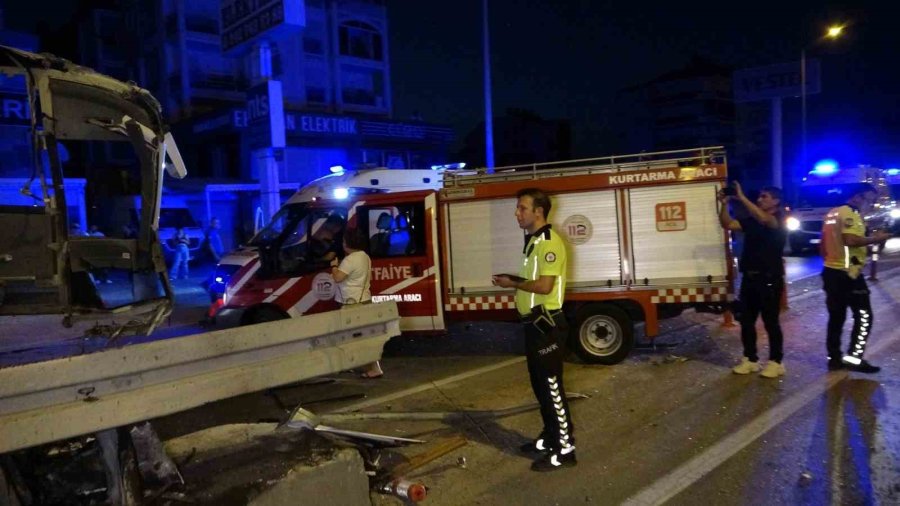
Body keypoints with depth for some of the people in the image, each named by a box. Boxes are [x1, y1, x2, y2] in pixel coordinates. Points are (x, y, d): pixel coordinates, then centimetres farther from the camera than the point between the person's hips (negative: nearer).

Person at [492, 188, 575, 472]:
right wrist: (513, 279, 7)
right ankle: (550, 437, 31)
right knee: (540, 385, 18)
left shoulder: (549, 242, -17)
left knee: (552, 387, -3)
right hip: (534, 323, 10)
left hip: (546, 324, -10)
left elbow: (544, 285, -24)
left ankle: (564, 449, 7)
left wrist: (513, 284, -11)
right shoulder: (533, 241, 15)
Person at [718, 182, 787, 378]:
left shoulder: (780, 221, -8)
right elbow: (728, 224, 4)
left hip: (770, 279, -7)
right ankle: (750, 359, 19)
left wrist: (741, 197, -31)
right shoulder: (751, 220, 13)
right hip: (749, 277, 7)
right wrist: (724, 204, -10)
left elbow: (763, 219, -30)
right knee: (746, 320, 9)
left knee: (770, 321, 1)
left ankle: (776, 362, 13)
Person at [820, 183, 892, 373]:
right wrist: (876, 238, -14)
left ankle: (834, 358, 14)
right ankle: (854, 358, -1)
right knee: (863, 316, 0)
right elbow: (851, 240, -27)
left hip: (830, 271, 9)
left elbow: (823, 244, 22)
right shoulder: (850, 214, -12)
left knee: (836, 317, 12)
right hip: (847, 273, -9)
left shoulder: (833, 213, 17)